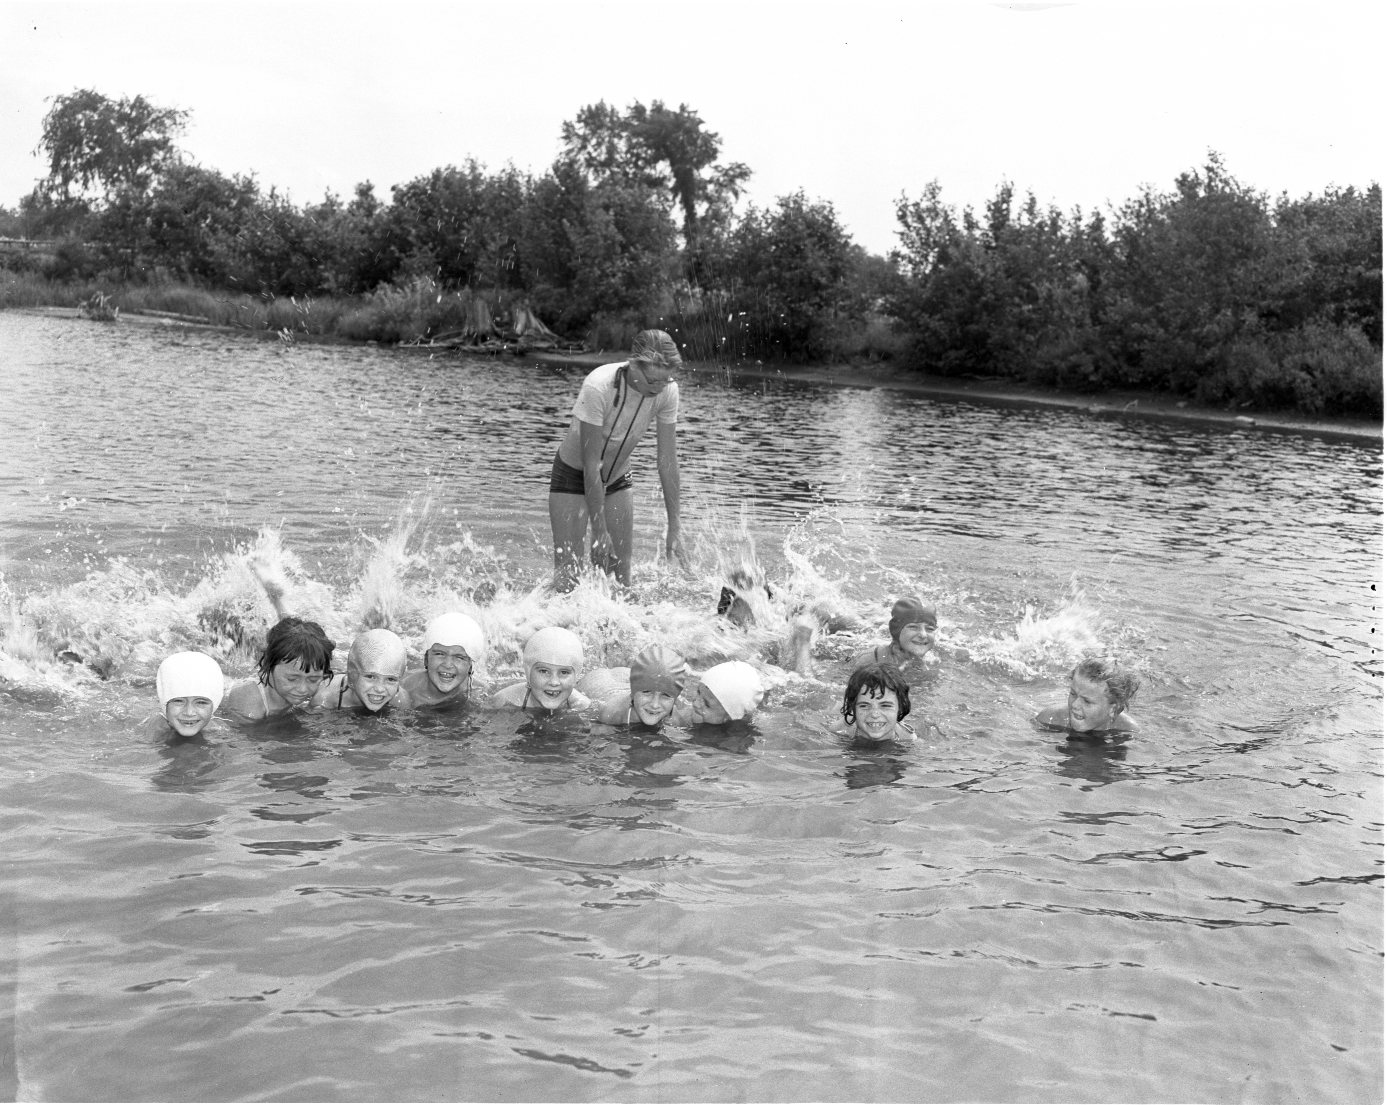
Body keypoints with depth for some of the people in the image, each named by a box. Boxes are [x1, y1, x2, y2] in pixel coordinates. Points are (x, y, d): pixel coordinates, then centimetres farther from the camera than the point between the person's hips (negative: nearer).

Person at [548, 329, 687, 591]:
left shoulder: (667, 391, -18)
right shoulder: (598, 387, -33)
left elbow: (667, 459, -11)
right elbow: (591, 463, -29)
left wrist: (673, 528, -11)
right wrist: (600, 530, -27)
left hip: (617, 479, 5)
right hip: (574, 475, -4)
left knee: (621, 576, 3)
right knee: (567, 575, -10)